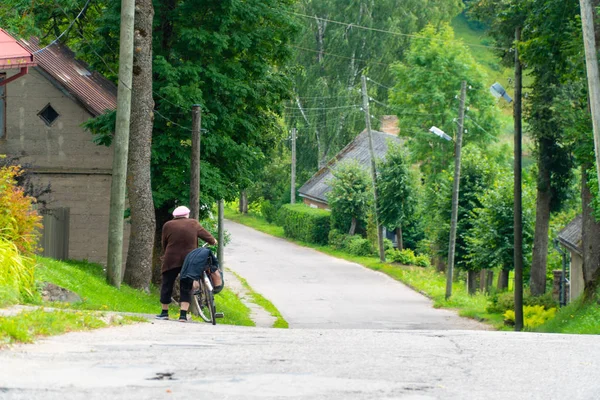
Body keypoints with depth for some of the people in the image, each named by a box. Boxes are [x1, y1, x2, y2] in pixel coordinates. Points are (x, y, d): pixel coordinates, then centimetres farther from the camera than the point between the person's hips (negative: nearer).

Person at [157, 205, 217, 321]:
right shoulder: (193, 224, 3)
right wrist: (213, 241, 30)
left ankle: (164, 312, 13)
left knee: (167, 285, 10)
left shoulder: (168, 225, 2)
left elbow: (164, 243, 7)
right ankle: (183, 314, 0)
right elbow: (204, 234, 11)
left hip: (172, 260, -1)